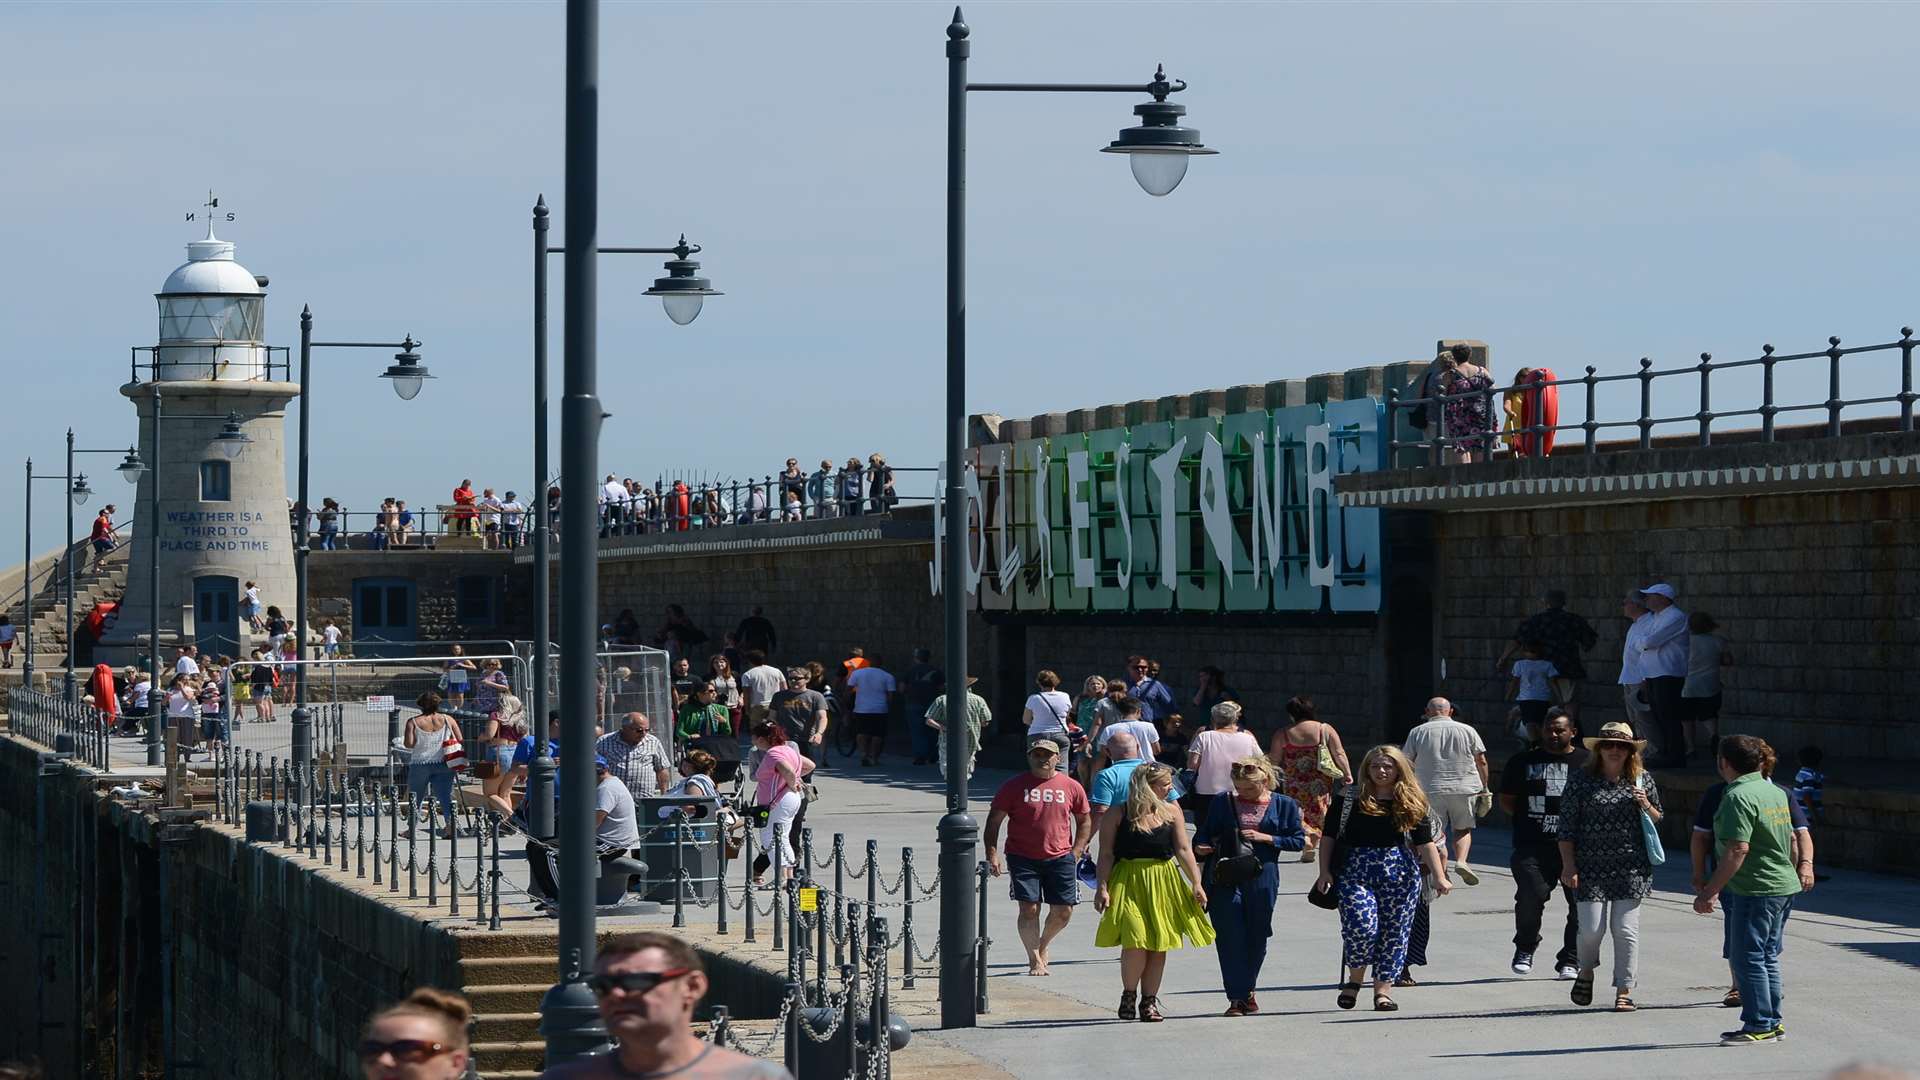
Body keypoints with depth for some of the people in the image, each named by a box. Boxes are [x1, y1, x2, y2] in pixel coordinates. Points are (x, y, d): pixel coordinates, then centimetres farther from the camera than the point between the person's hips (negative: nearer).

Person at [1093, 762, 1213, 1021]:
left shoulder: (1171, 812, 8)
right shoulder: (1118, 815, -3)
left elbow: (1184, 850, 7)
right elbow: (1106, 855, -3)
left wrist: (1196, 884, 1)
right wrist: (1102, 888, -11)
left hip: (1163, 884, 4)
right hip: (1128, 883, -4)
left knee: (1159, 945, 4)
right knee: (1135, 941, -16)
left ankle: (1149, 1001, 15)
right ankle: (1128, 996, 5)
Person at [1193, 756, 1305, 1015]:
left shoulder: (1284, 806, 5)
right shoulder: (1222, 802, 7)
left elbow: (1298, 840, 4)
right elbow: (1205, 834, 11)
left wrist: (1266, 838, -8)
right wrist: (1200, 848, -12)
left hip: (1262, 879, 0)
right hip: (1225, 877, 0)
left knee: (1257, 936, 8)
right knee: (1229, 937, -8)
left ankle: (1247, 990, 26)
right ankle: (1237, 997, -6)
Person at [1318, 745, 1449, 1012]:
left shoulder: (1410, 803, 5)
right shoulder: (1349, 798, 3)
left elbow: (1425, 842, 3)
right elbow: (1328, 836, 6)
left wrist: (1439, 877, -5)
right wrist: (1325, 872, -1)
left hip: (1400, 873, 2)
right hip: (1355, 872, -2)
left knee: (1395, 931, 0)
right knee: (1361, 927, -16)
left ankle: (1383, 988, 10)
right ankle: (1355, 979, 8)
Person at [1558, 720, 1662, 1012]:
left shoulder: (1642, 780, 7)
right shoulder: (1581, 780, 0)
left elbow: (1658, 821, 17)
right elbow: (1567, 826, 0)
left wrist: (1646, 807, -6)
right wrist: (1568, 865, -6)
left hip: (1631, 868, 1)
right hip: (1591, 868, -1)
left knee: (1625, 930, -1)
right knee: (1592, 929, -6)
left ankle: (1624, 991, 9)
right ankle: (1586, 971, 26)